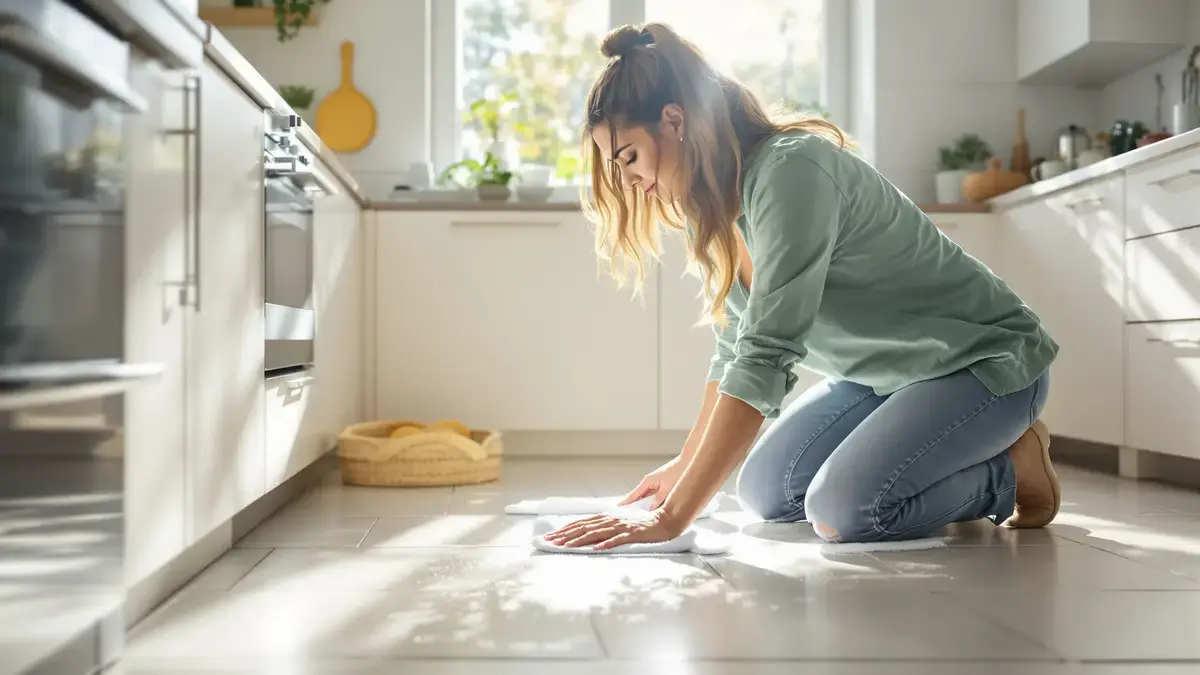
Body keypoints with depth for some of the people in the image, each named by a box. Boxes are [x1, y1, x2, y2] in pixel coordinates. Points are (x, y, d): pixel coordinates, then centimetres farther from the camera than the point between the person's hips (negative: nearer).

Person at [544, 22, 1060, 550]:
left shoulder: (789, 172, -29)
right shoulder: (712, 210, -1)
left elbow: (766, 355, -37)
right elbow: (737, 350, 8)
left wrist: (672, 516, -38)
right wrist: (686, 466, 5)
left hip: (989, 361, -8)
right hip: (882, 373, 9)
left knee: (842, 510, -25)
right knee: (765, 493, -2)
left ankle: (1012, 469, 1)